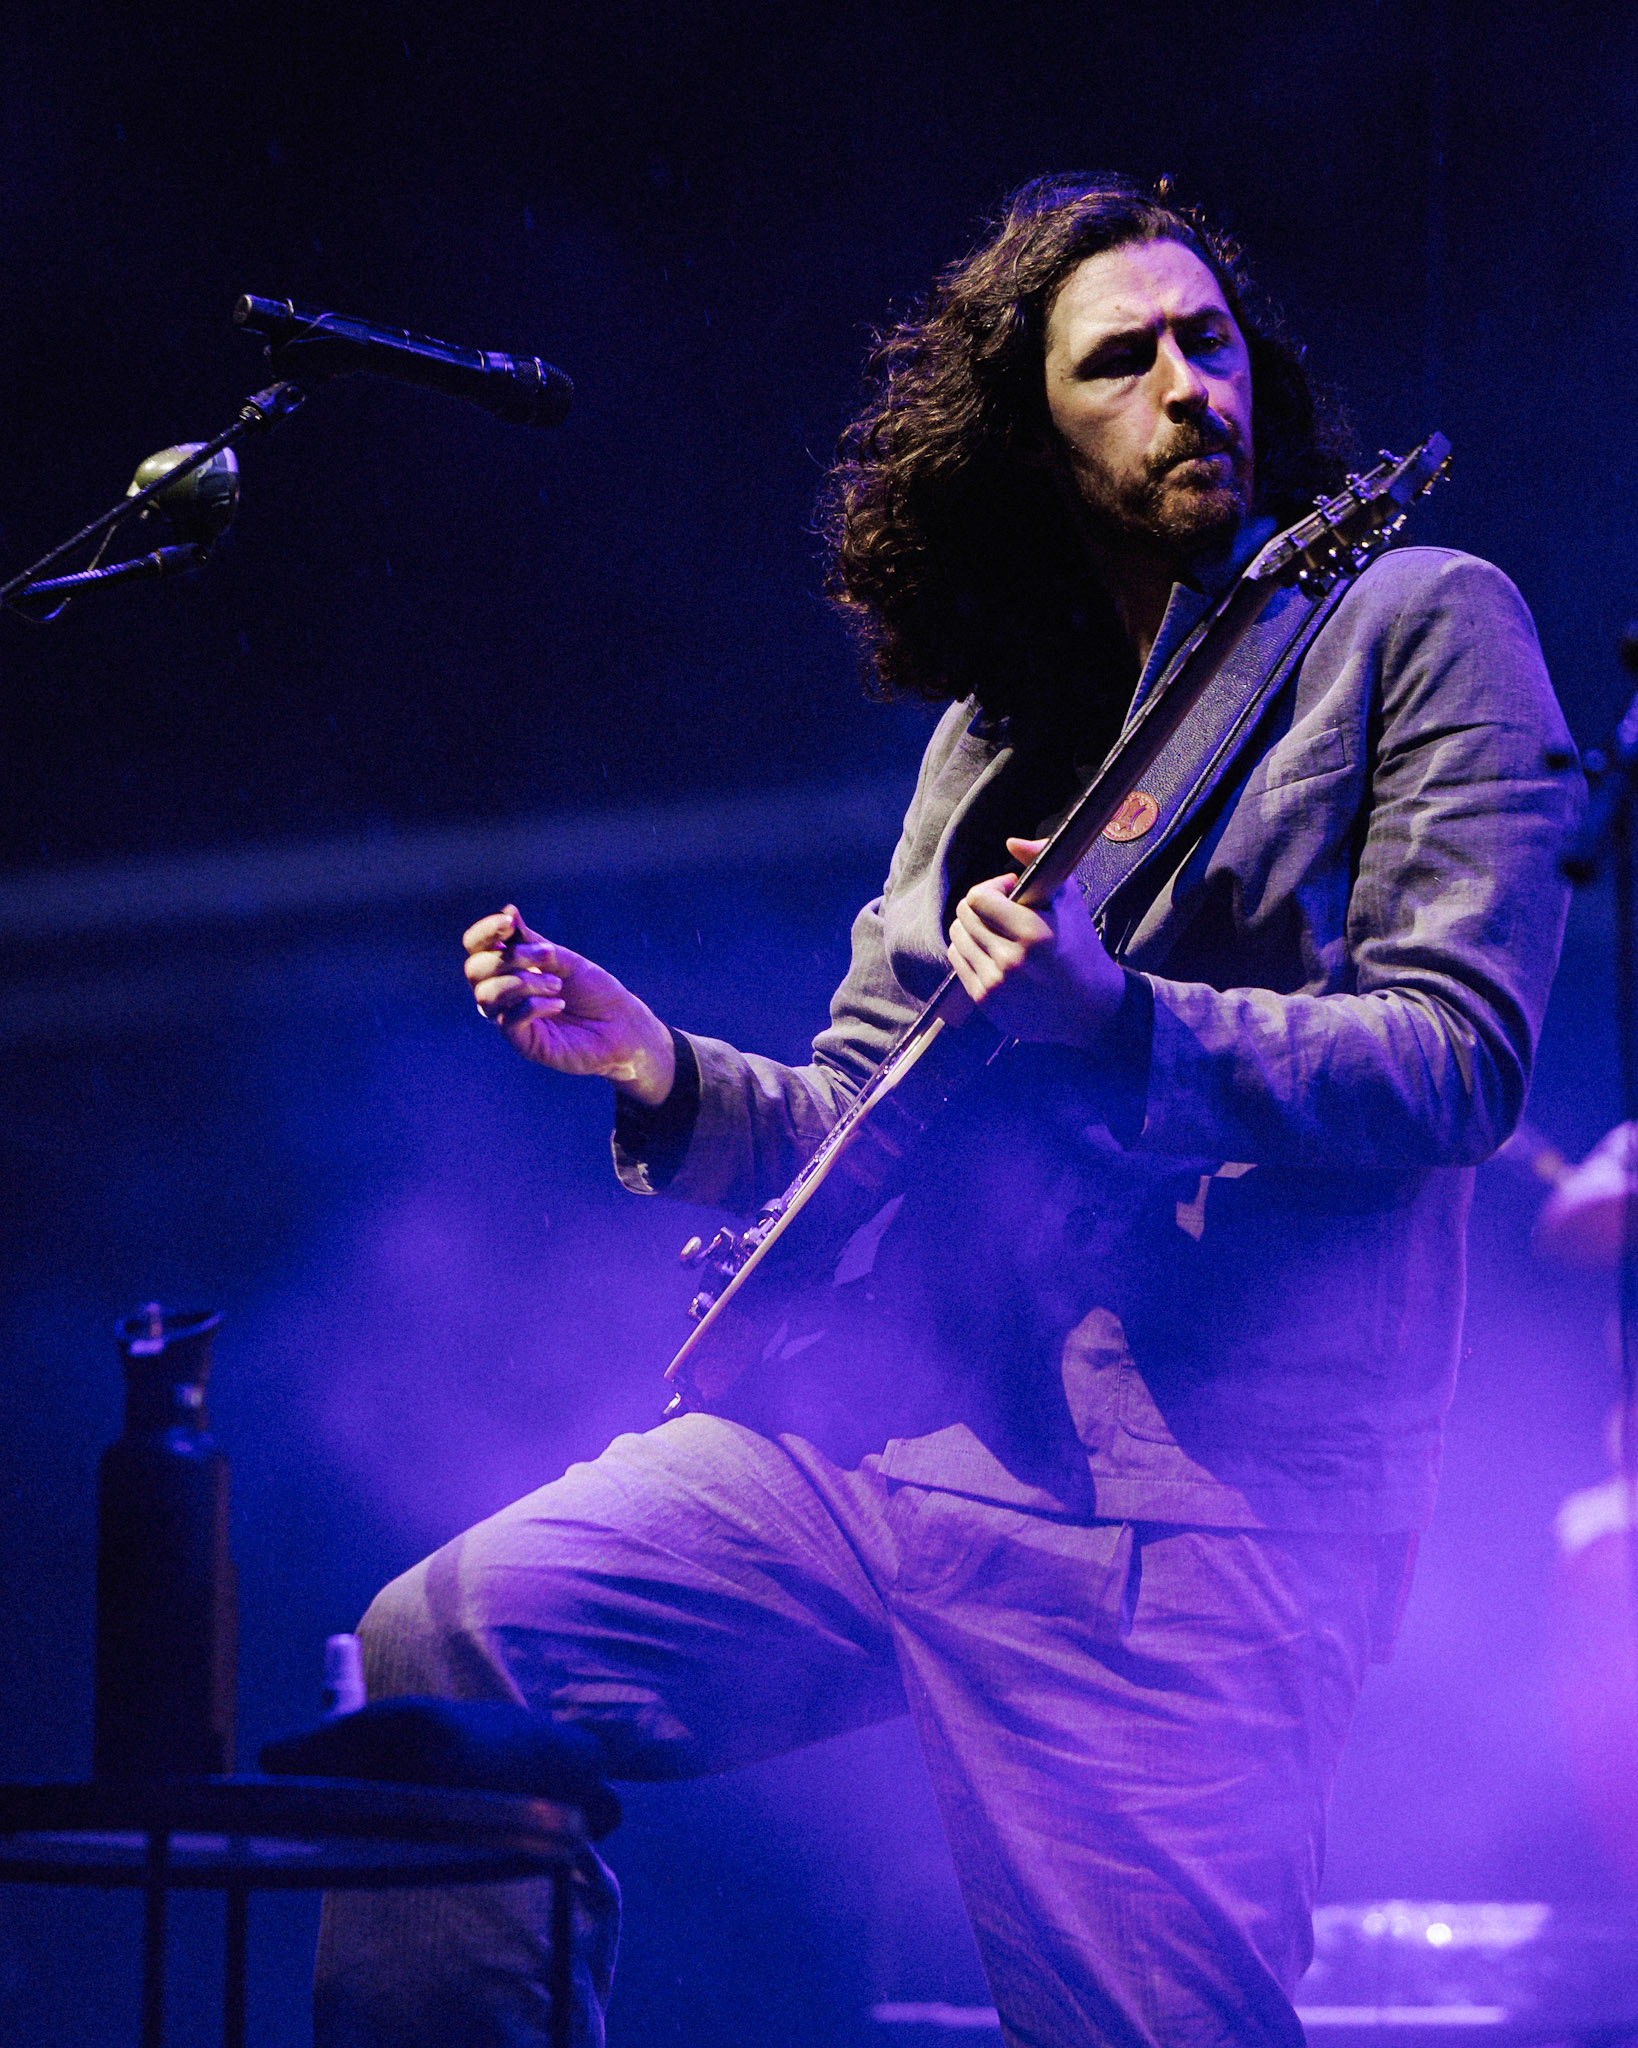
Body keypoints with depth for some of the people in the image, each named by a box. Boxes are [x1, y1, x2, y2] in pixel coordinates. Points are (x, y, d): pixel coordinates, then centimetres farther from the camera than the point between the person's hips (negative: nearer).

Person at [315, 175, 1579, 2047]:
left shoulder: (1411, 625, 2)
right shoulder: (994, 727, 20)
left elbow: (1464, 1059, -10)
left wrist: (1118, 1027, -24)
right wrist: (661, 1075, 1)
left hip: (1188, 1485, -6)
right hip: (888, 1415, 6)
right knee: (447, 1643, -8)